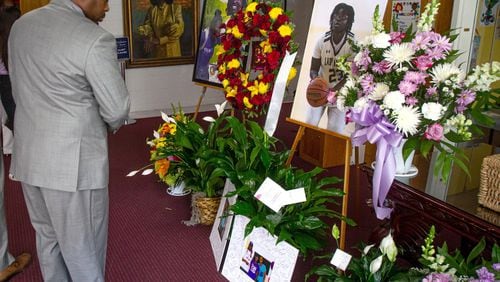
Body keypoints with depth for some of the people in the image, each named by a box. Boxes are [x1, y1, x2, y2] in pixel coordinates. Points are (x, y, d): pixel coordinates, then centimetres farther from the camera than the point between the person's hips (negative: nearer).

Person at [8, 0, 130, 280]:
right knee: (83, 248, 9)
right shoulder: (95, 39, -18)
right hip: (74, 161, -7)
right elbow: (118, 110, -14)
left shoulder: (20, 25, 5)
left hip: (28, 156, 7)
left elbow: (19, 91, 14)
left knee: (48, 237, 23)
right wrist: (108, 125, 7)